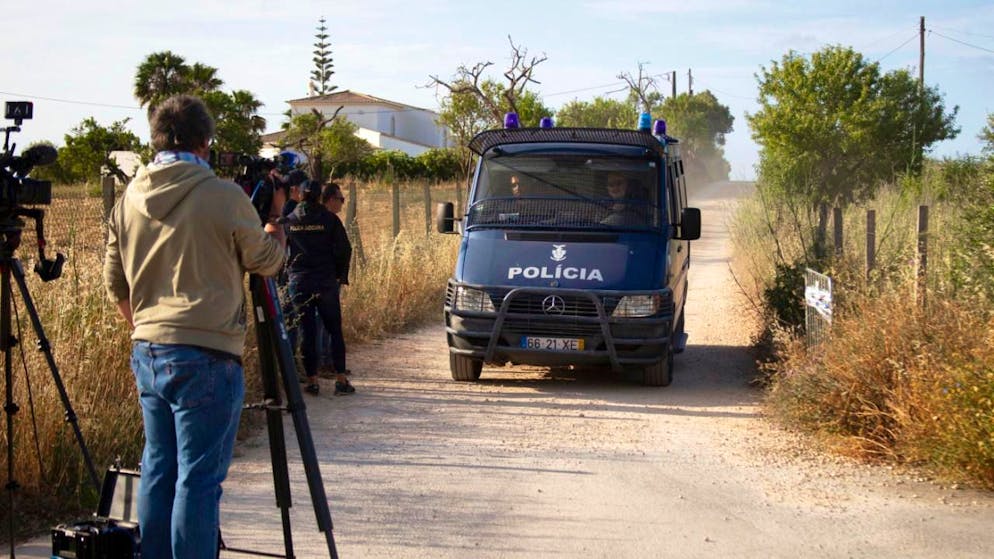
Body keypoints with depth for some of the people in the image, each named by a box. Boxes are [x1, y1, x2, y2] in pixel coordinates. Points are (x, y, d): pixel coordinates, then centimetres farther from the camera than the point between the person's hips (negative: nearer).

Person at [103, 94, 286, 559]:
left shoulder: (129, 199, 7)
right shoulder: (224, 197, -11)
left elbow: (115, 285, 14)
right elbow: (266, 261, 3)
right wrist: (276, 228, 23)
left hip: (146, 352, 6)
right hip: (205, 356, -6)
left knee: (157, 471, 14)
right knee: (198, 480, -3)